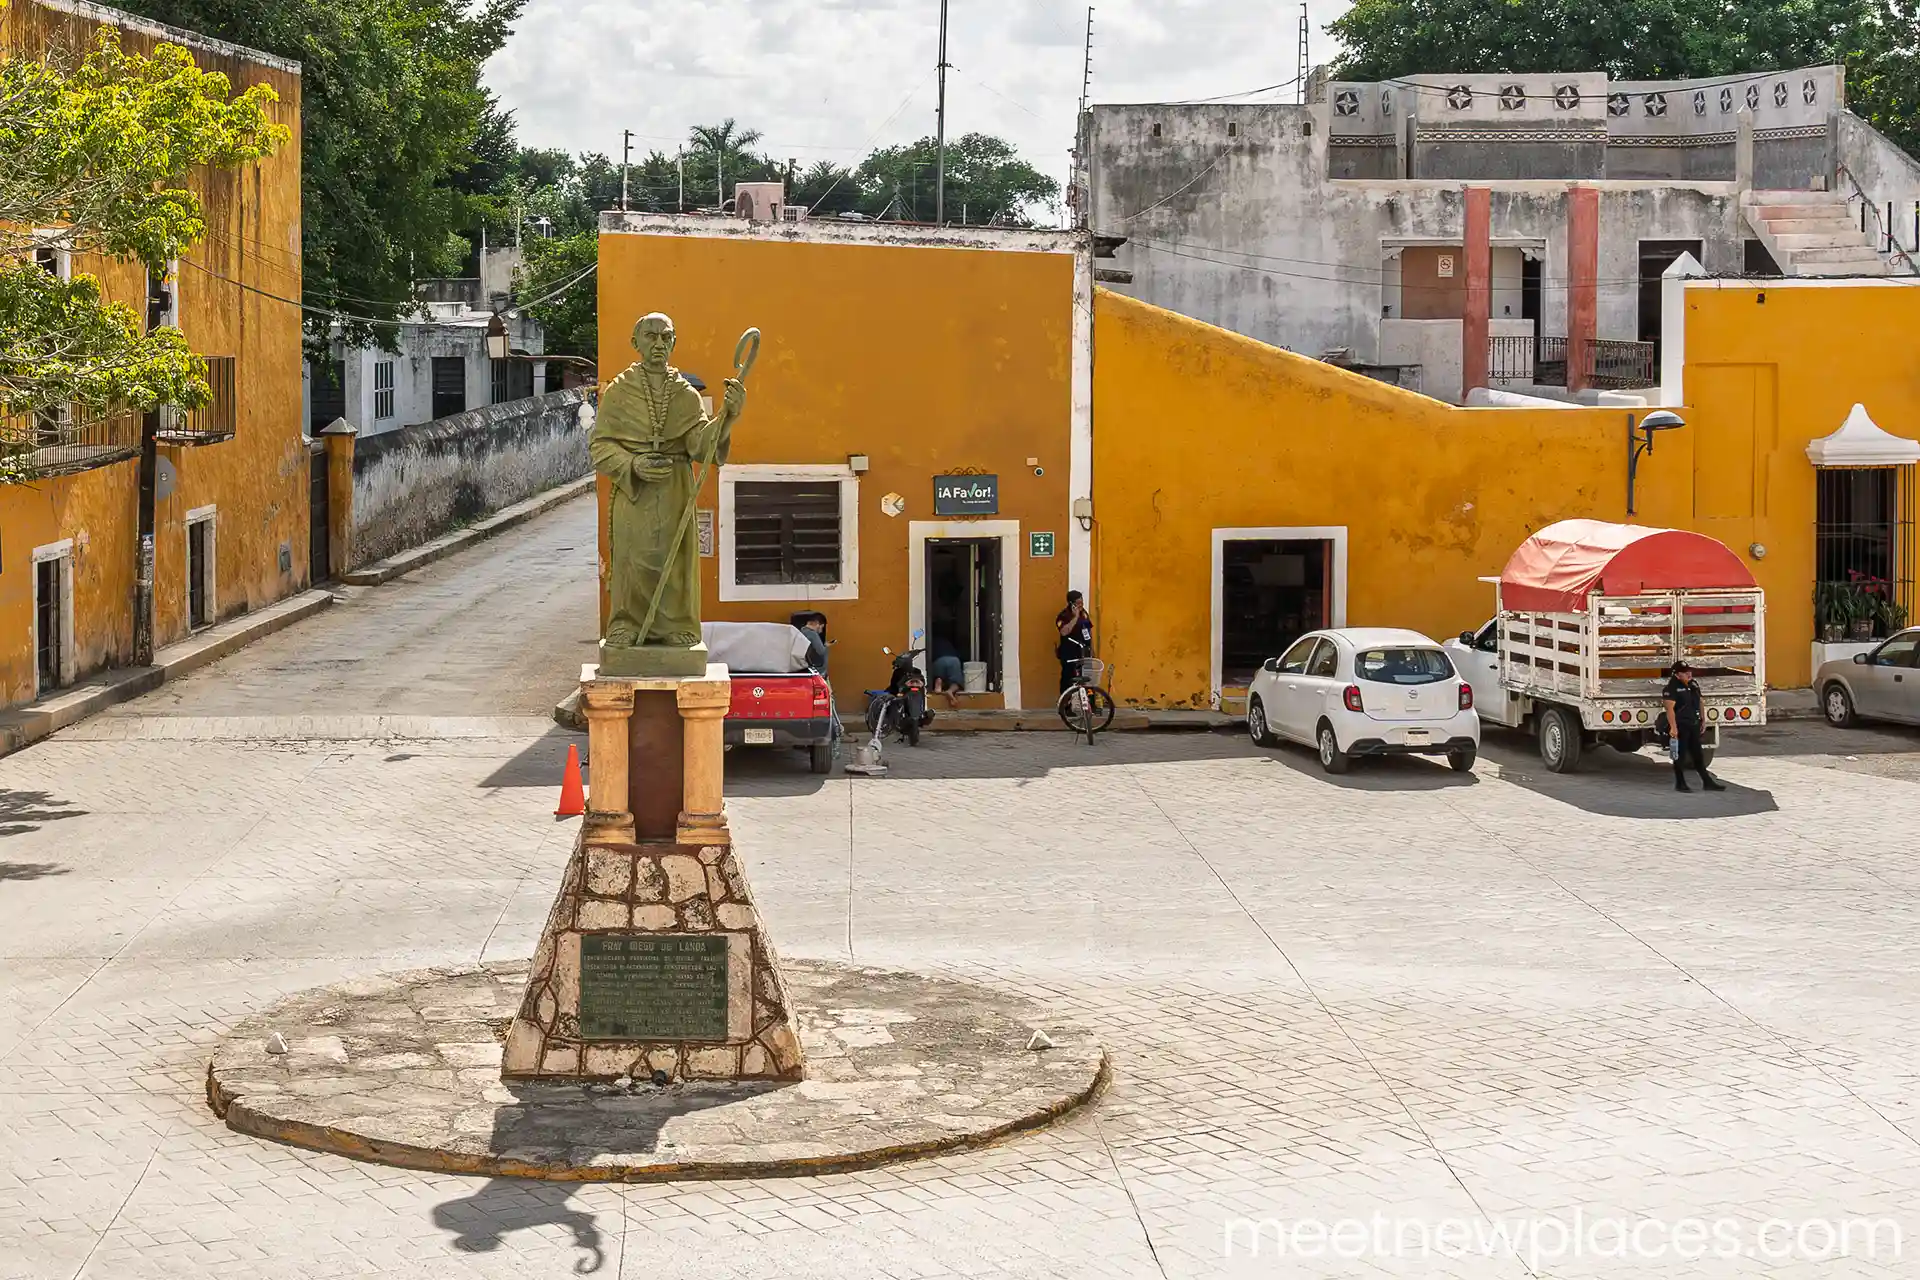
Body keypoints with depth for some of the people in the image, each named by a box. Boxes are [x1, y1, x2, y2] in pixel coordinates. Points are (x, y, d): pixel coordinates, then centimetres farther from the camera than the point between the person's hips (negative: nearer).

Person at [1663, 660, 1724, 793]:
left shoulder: (1693, 685, 11)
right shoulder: (1672, 688, -14)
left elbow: (1699, 703, 21)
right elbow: (1670, 709, -20)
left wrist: (1703, 719, 17)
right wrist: (1673, 727, -26)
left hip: (1693, 726, 8)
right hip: (1680, 726, -8)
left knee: (1698, 755, 11)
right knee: (1680, 756, 2)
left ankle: (1707, 782, 14)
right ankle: (1680, 783, 11)